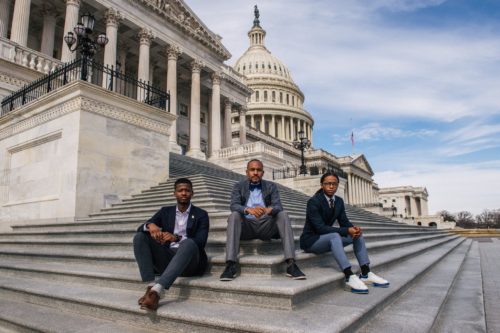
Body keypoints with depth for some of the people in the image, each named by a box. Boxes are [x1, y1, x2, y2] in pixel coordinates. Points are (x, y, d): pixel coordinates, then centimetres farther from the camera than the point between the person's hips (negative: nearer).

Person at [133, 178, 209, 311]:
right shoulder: (165, 211, 15)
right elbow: (140, 228, 6)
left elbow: (200, 242, -8)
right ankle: (151, 287, -28)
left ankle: (157, 290, -47)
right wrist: (150, 225, -20)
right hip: (166, 259, 4)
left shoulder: (201, 215, 6)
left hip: (189, 262, -3)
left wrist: (177, 238, -26)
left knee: (189, 243, -36)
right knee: (139, 237, -16)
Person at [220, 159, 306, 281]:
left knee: (283, 215, -26)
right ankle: (230, 265, -37)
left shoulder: (271, 186, 9)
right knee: (234, 215, -30)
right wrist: (248, 209, -33)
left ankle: (291, 264, -34)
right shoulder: (239, 186, 7)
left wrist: (268, 209, -31)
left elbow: (278, 206, -6)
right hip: (246, 226, -1)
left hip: (266, 226, 1)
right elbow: (234, 206, -11)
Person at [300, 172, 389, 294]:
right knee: (334, 236, -36)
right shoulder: (313, 202, -20)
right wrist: (346, 231, -31)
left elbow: (344, 222, 3)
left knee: (357, 234, -6)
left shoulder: (339, 201, 4)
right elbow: (320, 228, -27)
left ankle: (366, 274, -12)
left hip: (328, 239, 8)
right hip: (310, 240, -8)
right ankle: (350, 277, -40)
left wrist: (354, 229, -21)